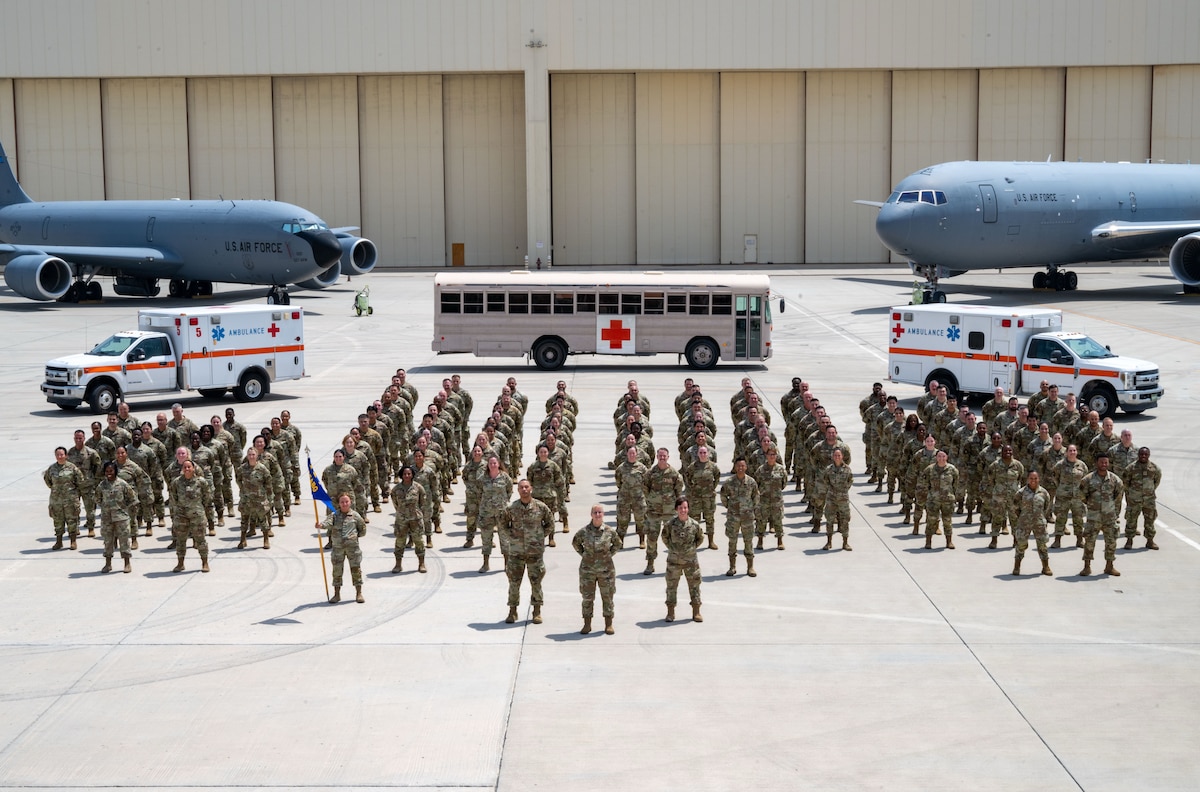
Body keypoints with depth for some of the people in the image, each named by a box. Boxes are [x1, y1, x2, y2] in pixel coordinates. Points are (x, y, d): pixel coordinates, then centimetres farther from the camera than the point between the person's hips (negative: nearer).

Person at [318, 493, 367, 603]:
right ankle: (337, 594, 18)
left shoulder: (355, 515, 3)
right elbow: (328, 522, -20)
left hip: (352, 546, -1)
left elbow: (363, 530, 13)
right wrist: (321, 525, -40)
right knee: (337, 570, 6)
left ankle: (359, 594, 12)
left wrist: (354, 535, 3)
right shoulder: (334, 515, 2)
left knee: (356, 569, 1)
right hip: (338, 547, 1)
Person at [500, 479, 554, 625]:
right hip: (516, 551, 1)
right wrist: (512, 535, 1)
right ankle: (512, 611, 15)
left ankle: (537, 612, 15)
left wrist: (539, 537, 2)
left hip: (535, 551, -1)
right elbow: (503, 525, 12)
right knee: (514, 581, 3)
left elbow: (550, 525, 9)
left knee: (536, 582, 4)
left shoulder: (541, 507, -3)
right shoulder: (511, 508, -2)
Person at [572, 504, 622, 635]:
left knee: (607, 597, 7)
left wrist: (610, 554, 2)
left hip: (606, 569, 0)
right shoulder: (584, 531, -6)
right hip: (587, 570, 0)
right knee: (587, 597, 6)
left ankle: (608, 625, 18)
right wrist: (583, 554, 3)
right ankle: (587, 625, 17)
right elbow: (575, 543, 12)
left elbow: (618, 543, 12)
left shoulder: (609, 531, -6)